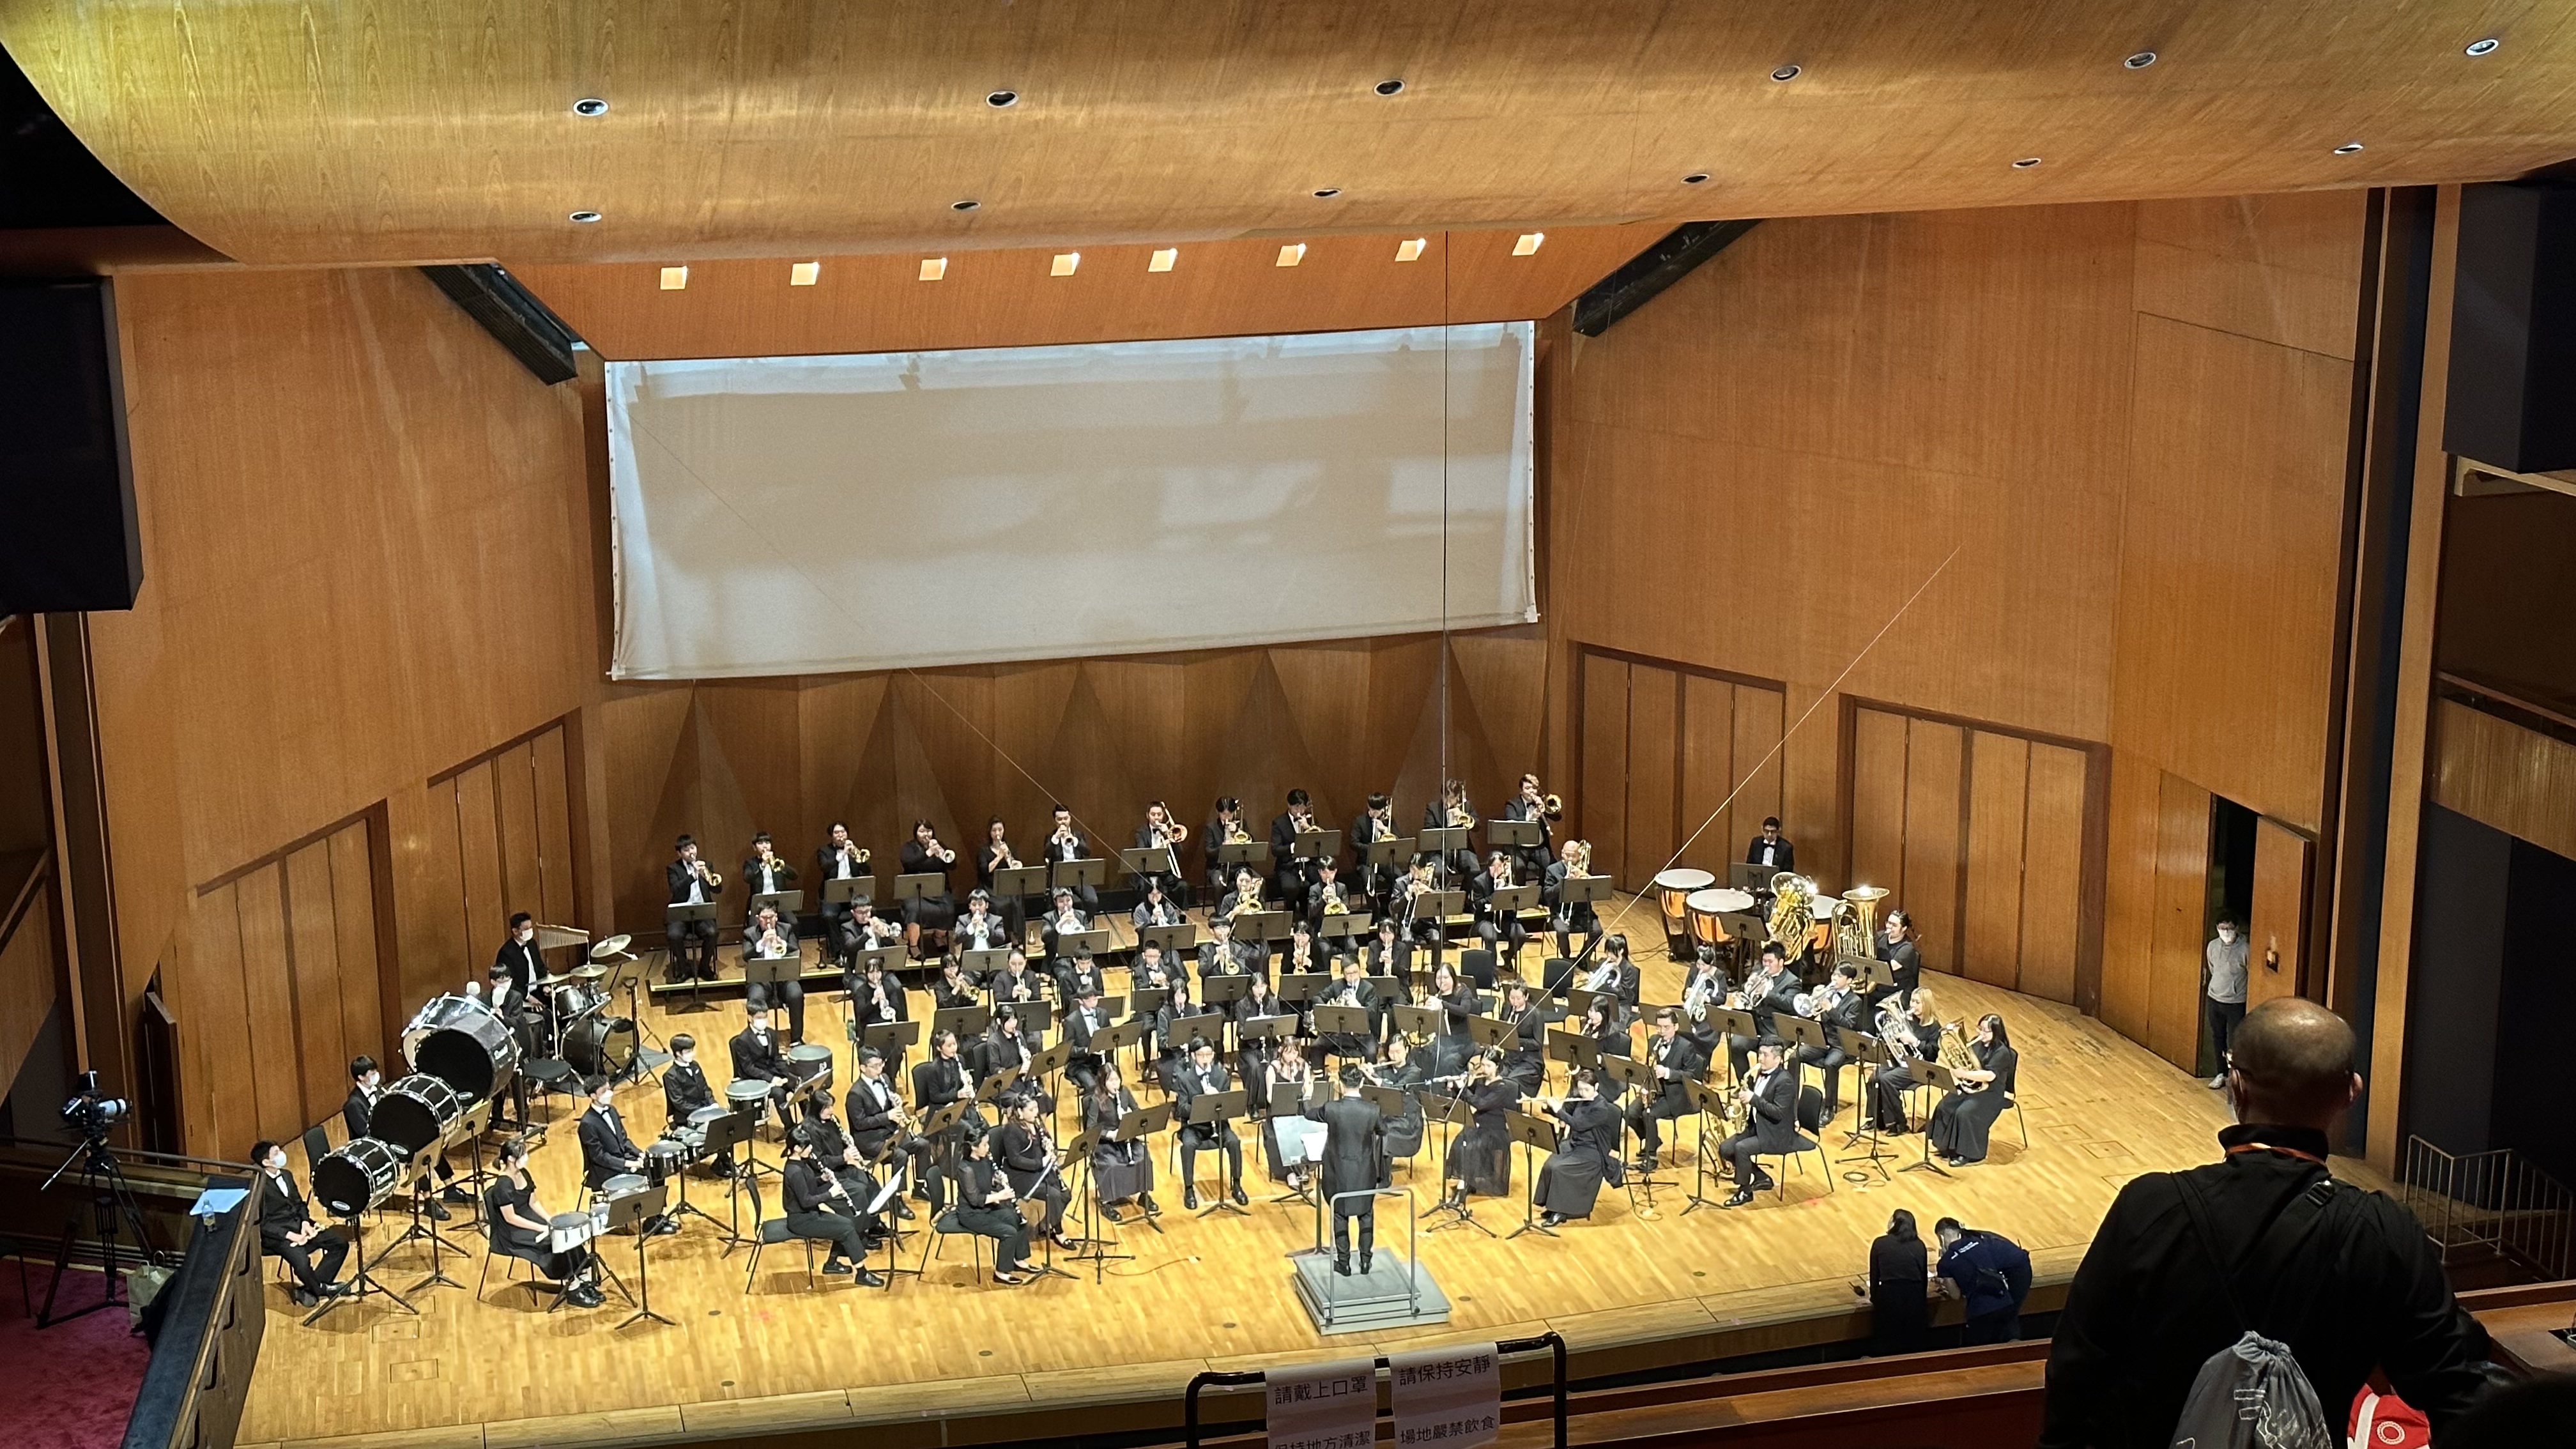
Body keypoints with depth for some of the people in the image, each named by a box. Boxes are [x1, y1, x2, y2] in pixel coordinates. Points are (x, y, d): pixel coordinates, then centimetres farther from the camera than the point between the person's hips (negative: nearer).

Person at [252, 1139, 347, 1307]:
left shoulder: (286, 1175, 10)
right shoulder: (259, 1186, -15)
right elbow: (261, 1224, -17)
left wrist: (305, 1222, -2)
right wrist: (289, 1235, -23)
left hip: (299, 1226, 8)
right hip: (277, 1235, -8)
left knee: (340, 1243, -4)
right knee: (302, 1261, -33)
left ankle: (311, 1289, 0)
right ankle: (321, 1288, -2)